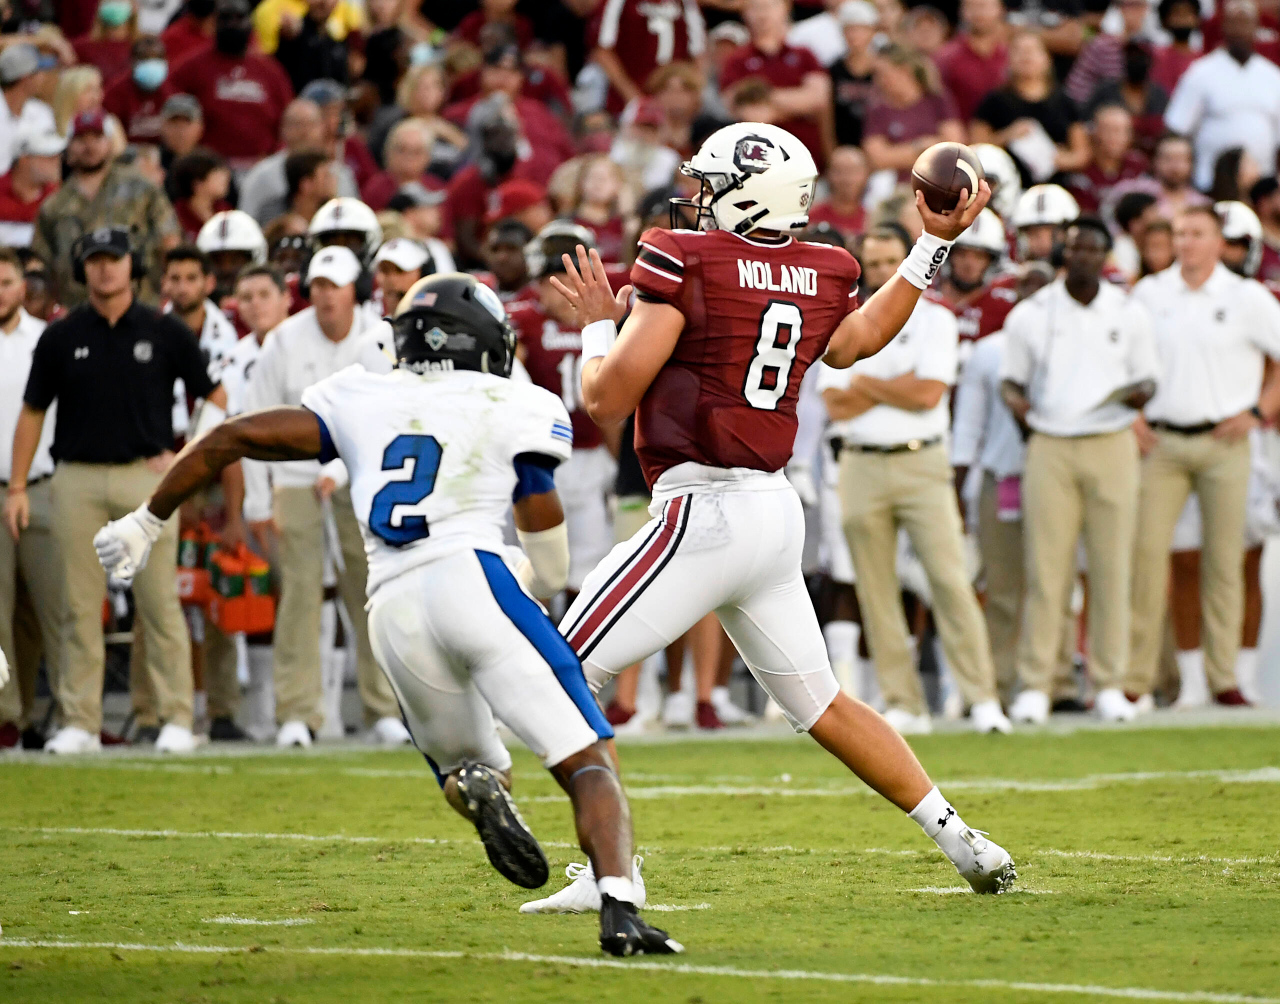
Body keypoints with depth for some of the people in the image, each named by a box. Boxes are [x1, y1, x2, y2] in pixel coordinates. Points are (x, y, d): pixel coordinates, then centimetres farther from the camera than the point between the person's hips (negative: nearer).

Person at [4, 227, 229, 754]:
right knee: (81, 607, 1)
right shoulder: (61, 337, 7)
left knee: (160, 604, -3)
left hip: (147, 477, -1)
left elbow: (215, 397, 10)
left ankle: (177, 720, 1)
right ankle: (80, 723, 5)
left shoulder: (165, 333, 4)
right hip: (78, 480, 1)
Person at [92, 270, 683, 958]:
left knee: (468, 765, 25)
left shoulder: (361, 400, 23)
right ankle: (618, 908, -32)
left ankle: (477, 787, -13)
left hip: (392, 615, 3)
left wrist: (146, 520, 27)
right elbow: (550, 569, 14)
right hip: (471, 575, -3)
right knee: (587, 765, -4)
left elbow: (234, 438, 17)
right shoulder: (518, 409, 14)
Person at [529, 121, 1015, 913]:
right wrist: (933, 247, 35)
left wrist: (598, 324, 10)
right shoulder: (821, 276, 7)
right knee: (819, 701, 20)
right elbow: (855, 343, 31)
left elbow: (608, 400, -10)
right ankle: (962, 841, 19)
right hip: (779, 513, 8)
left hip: (705, 513, -8)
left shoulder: (685, 265, -11)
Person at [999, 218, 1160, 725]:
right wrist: (1015, 400, -11)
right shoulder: (1030, 313, 5)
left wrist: (1137, 393, -11)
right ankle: (1034, 686, -1)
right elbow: (1011, 378, 12)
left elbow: (1148, 379, 12)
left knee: (1112, 567, -1)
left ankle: (1110, 684, 6)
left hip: (1112, 447, 1)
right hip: (1049, 449, -1)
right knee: (1044, 568, -5)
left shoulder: (1129, 312, 7)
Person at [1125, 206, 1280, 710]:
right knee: (1146, 550, -7)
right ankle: (1134, 677, -3)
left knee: (1223, 558, 1)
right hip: (1162, 441, 1)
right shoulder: (1148, 294, 7)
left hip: (1223, 442, -1)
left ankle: (1222, 677, 7)